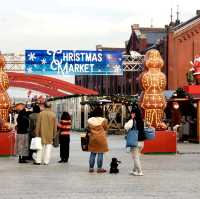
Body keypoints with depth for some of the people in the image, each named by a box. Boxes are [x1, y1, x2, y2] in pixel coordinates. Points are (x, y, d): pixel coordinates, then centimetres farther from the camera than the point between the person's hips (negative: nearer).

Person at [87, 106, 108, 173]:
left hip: (92, 138, 4)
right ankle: (99, 168, 3)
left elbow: (89, 129, 7)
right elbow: (105, 128, 3)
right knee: (100, 153, 3)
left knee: (93, 153, 11)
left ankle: (91, 168, 13)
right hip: (101, 138, -4)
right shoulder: (103, 120, -11)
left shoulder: (90, 120, -2)